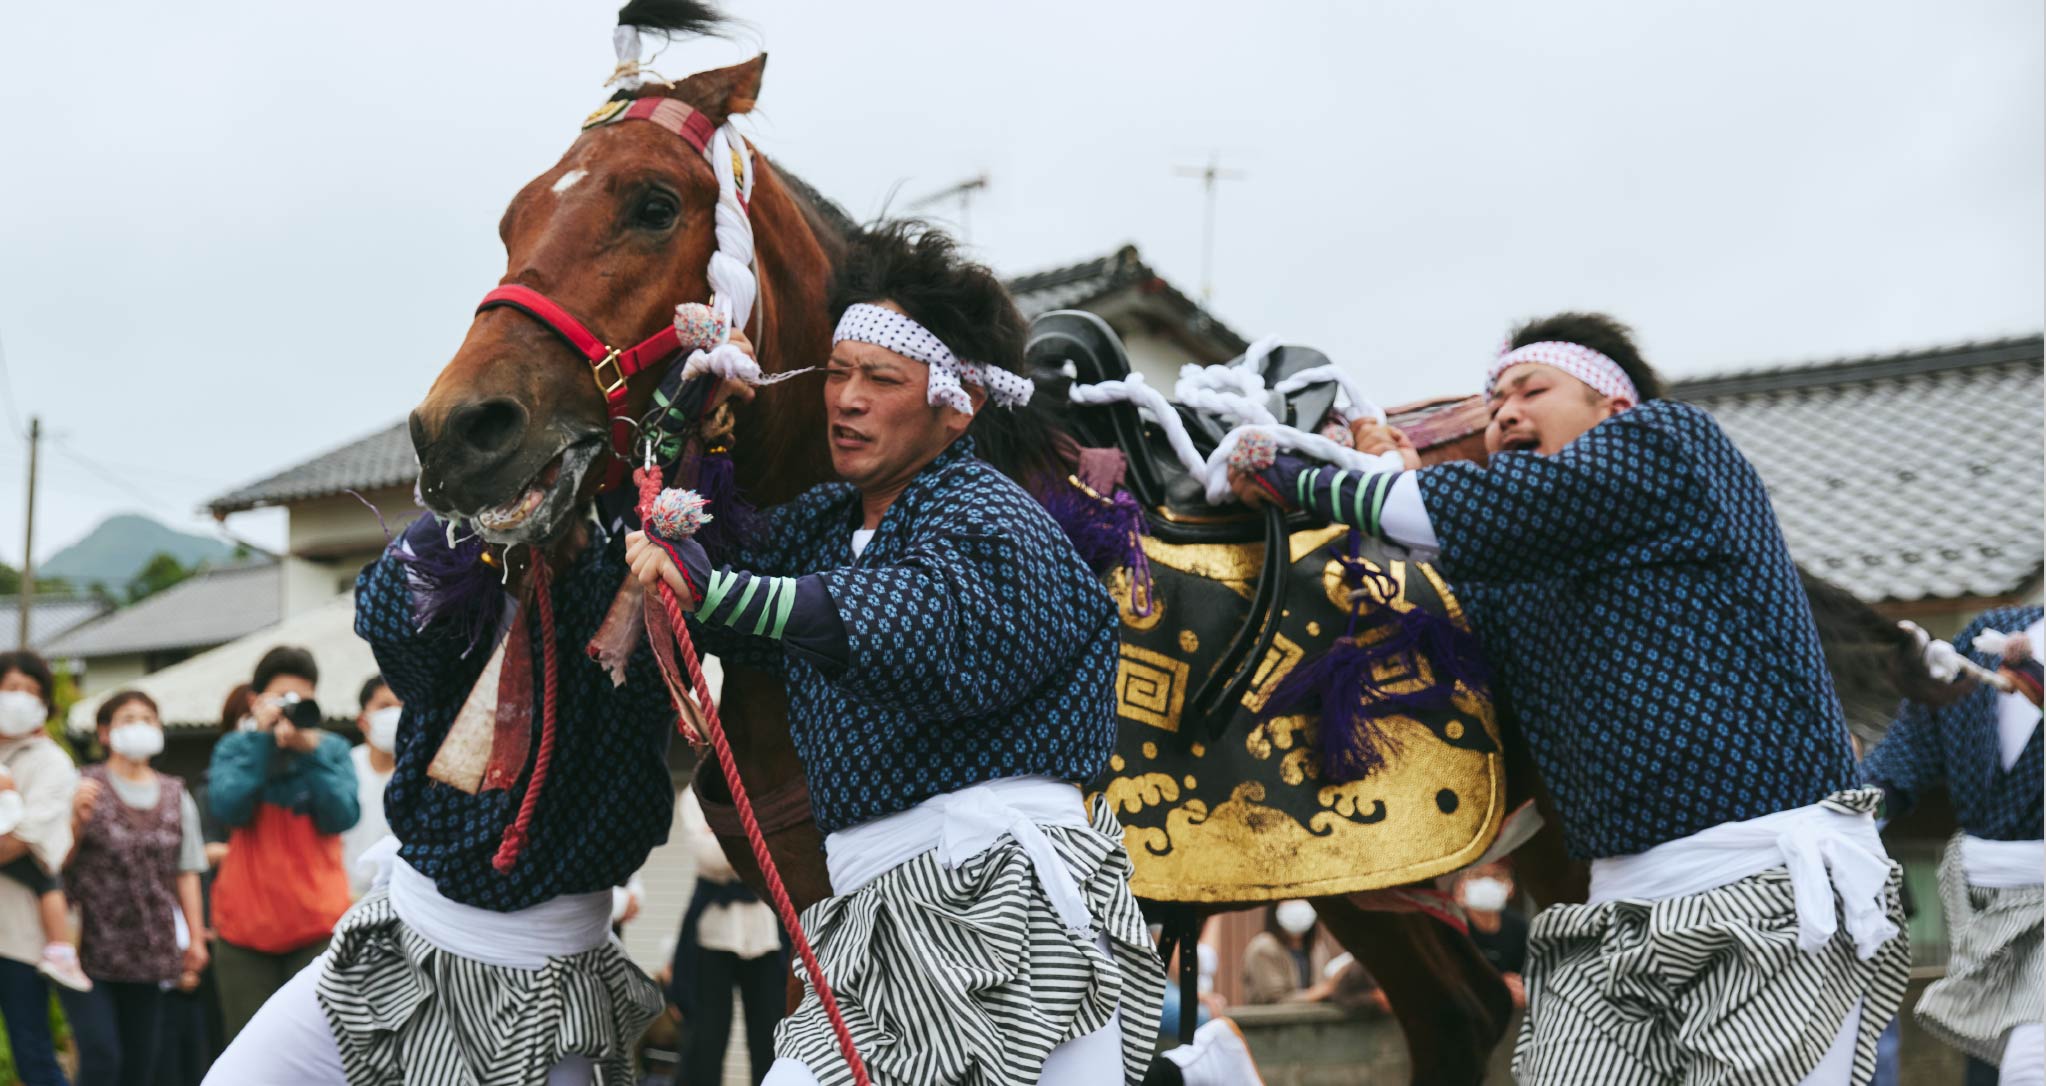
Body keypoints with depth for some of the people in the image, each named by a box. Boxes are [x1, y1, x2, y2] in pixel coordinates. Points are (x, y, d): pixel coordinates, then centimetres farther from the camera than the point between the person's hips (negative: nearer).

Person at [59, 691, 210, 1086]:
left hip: (152, 950, 4)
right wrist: (76, 820, -18)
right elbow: (57, 860, -1)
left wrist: (195, 936, 7)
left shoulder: (176, 796, 11)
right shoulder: (83, 787, 0)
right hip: (90, 949, -4)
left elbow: (186, 871, 12)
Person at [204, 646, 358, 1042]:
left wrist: (311, 750, -13)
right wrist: (262, 737, -9)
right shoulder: (235, 748, 9)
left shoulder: (332, 749, 8)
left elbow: (342, 816, -7)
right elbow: (229, 807, -9)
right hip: (246, 926, 1)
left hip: (317, 924, -1)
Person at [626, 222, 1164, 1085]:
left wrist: (712, 586, -42)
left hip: (999, 881, -7)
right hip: (875, 912, 7)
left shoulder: (993, 522, -8)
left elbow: (912, 613, -30)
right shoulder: (822, 522, 17)